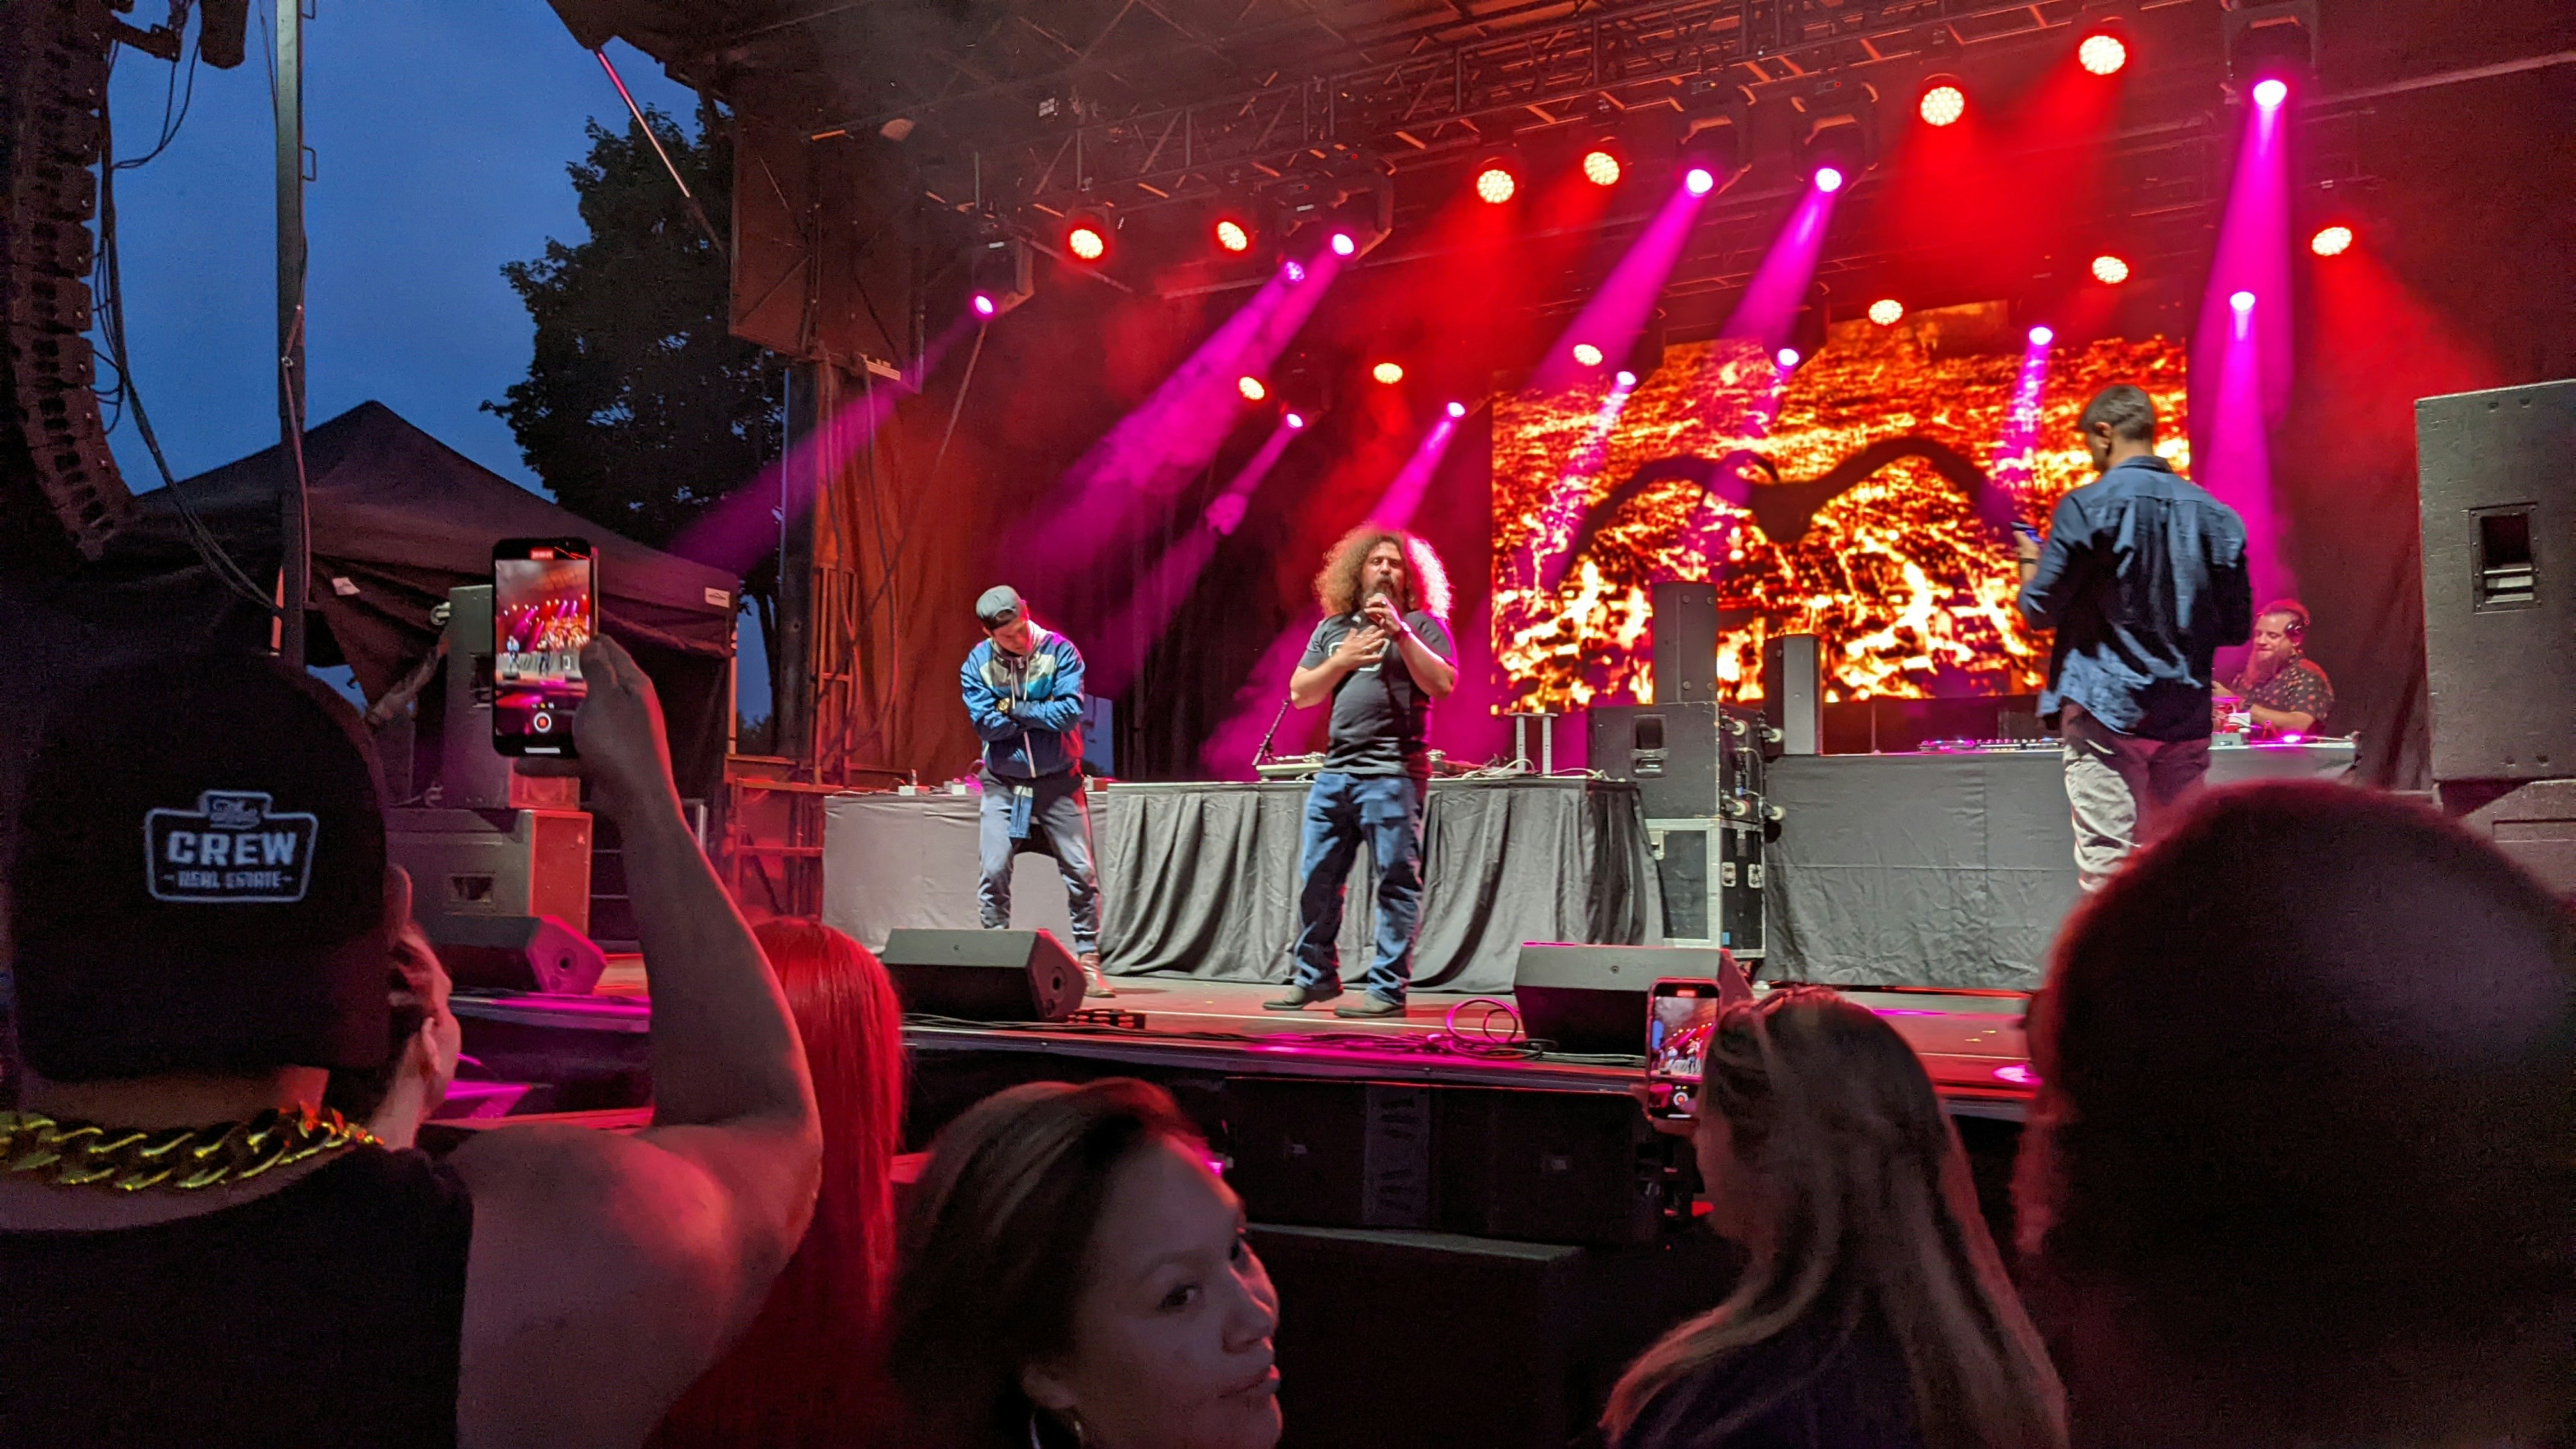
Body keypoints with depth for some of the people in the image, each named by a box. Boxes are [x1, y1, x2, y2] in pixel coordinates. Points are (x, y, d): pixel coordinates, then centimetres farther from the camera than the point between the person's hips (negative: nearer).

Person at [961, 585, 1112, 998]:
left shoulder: (1059, 650, -9)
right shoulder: (977, 663, -3)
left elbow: (1070, 711, -20)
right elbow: (987, 725, -14)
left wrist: (1013, 709, -15)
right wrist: (1041, 713, -15)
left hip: (1058, 781, -1)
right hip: (1003, 783, 1)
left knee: (1080, 872, -3)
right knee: (994, 873, -5)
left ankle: (1089, 961, 6)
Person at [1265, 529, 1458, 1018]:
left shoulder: (1423, 625, 5)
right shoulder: (1332, 629, 18)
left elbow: (1443, 684, -11)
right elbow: (1300, 693, 12)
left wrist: (1399, 631, -15)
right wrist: (1344, 659, -1)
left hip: (1393, 774, -5)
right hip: (1335, 771, 5)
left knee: (1397, 881, -5)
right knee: (1317, 878, 8)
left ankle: (1388, 989, -1)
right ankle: (1314, 977, 20)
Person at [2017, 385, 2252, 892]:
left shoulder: (2086, 507, -8)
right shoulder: (2217, 516, 8)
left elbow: (2039, 611, -6)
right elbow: (2237, 628, 12)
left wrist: (2030, 560, 13)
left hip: (2107, 710, -5)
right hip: (2187, 717, 5)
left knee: (2106, 868, -4)